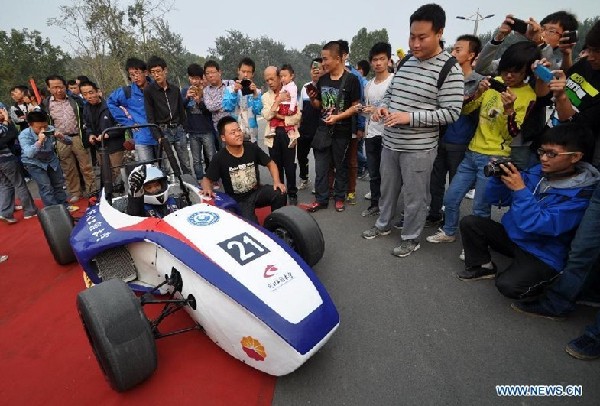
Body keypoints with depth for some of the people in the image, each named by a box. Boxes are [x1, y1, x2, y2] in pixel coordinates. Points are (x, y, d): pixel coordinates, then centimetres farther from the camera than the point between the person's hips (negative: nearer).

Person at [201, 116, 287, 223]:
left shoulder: (252, 148, -4)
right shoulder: (219, 158, -10)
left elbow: (270, 164, 6)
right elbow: (207, 179, 0)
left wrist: (277, 182, -11)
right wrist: (207, 189, -24)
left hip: (257, 192, 3)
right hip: (238, 200, -3)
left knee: (280, 193, -26)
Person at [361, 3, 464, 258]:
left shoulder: (450, 69, -12)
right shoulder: (405, 62, 9)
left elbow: (451, 113, -15)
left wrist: (409, 117, -23)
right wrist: (383, 107, -4)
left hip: (419, 148, -6)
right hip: (390, 142, 7)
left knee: (414, 197, 6)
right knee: (387, 188, 19)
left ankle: (411, 239, 24)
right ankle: (383, 225, 39)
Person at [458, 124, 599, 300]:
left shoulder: (581, 194, -19)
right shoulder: (536, 172, -2)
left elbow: (542, 226, -31)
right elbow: (495, 199, 1)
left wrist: (520, 190, -33)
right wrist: (499, 177, -19)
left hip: (542, 255, -6)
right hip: (511, 236, 6)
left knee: (508, 285, -27)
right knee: (469, 222, -11)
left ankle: (543, 278, 7)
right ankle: (482, 266, 11)